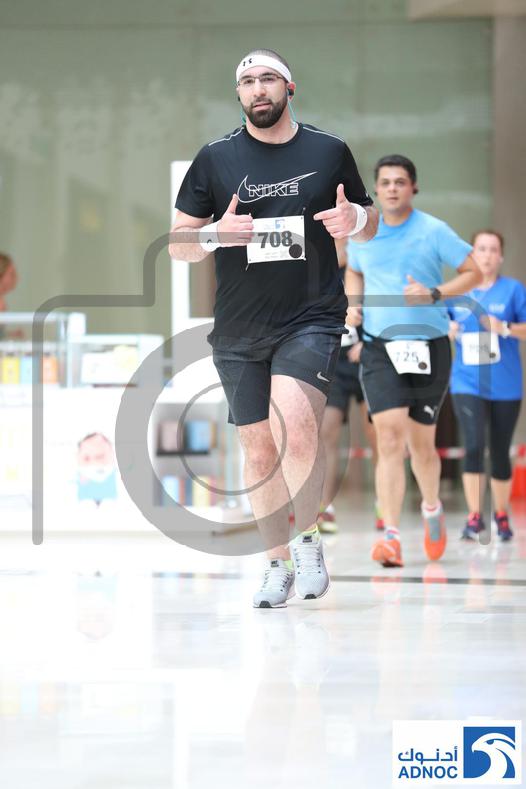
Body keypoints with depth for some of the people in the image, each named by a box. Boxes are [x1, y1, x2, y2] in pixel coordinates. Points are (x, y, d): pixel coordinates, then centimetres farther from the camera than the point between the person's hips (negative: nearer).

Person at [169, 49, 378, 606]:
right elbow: (178, 245, 5)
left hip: (312, 319, -2)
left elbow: (370, 224, 16)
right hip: (238, 333, 2)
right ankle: (279, 565, 25)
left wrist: (355, 220, -9)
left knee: (294, 427, -25)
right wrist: (214, 234, -16)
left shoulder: (329, 152, 5)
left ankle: (308, 540, -5)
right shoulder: (215, 158, 4)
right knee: (259, 452, 9)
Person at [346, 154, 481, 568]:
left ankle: (432, 509, 39)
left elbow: (474, 273, -3)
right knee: (390, 438, -15)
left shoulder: (434, 231, -4)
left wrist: (434, 294, -17)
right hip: (380, 349, 1)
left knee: (421, 444, 8)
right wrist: (354, 303, 7)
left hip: (428, 347, -1)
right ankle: (391, 537, -19)